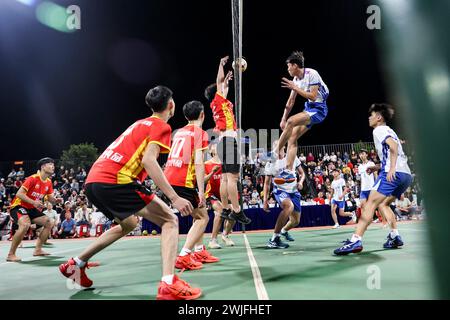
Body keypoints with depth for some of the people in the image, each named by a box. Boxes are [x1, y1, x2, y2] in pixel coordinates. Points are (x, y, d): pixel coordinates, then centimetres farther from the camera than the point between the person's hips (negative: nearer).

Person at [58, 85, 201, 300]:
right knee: (170, 220, -3)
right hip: (115, 180, -9)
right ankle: (169, 285, -19)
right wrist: (174, 197, -17)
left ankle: (76, 264, 36)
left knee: (128, 223, 31)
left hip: (93, 180, 9)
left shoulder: (140, 123, 26)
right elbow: (148, 161, -14)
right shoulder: (162, 126, 1)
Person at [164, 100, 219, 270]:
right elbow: (198, 163, -14)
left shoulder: (179, 132, 19)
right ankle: (183, 256, -11)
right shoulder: (200, 133, -4)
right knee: (203, 218, 2)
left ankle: (199, 251, 24)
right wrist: (201, 191, -16)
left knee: (199, 213, 22)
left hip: (169, 179, 8)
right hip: (183, 182, -8)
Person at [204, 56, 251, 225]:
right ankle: (236, 210, -21)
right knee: (233, 176, -16)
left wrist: (227, 79, 49)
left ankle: (226, 209, 8)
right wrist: (221, 64, 12)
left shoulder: (218, 103, 23)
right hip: (229, 139, -10)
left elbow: (223, 85, 41)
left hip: (224, 140, 10)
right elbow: (219, 81, 1)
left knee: (226, 177, 7)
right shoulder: (218, 100, 2)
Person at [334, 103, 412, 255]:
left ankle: (355, 240, -25)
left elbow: (393, 145, -16)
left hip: (394, 173, -9)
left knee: (370, 204, -15)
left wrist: (392, 169, -24)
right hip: (406, 174, 9)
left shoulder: (379, 130, 2)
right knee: (383, 204, 22)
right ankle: (395, 237, 11)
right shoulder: (389, 131, 29)